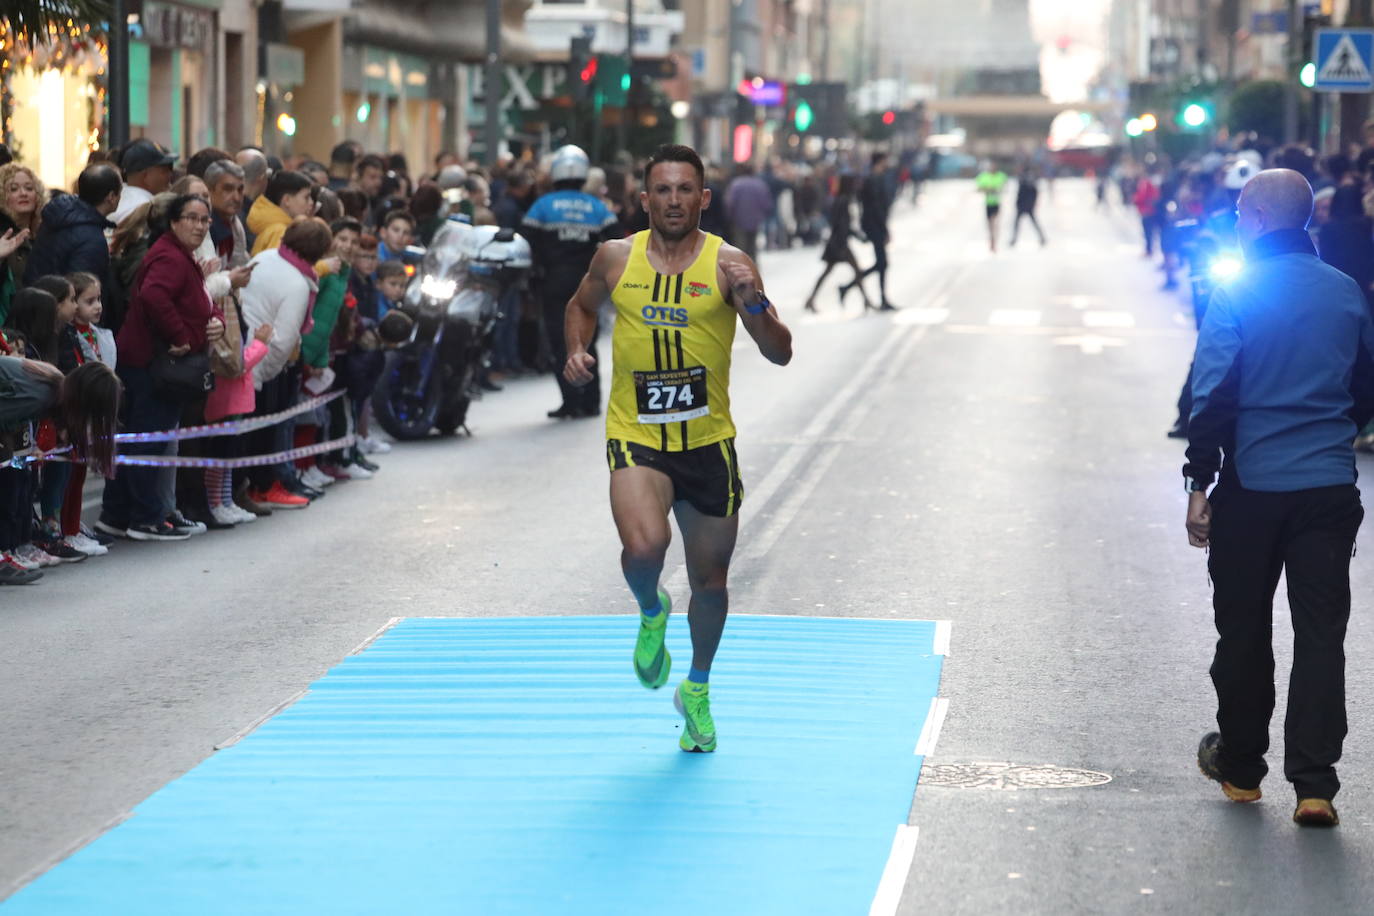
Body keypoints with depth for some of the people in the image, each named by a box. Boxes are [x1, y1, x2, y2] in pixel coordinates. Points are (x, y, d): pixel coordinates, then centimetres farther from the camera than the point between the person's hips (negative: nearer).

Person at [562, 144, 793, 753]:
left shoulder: (726, 264, -6)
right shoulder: (616, 258, 0)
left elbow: (781, 354, -10)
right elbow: (582, 306, 21)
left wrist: (753, 303, -27)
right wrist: (576, 350, 2)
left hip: (709, 441, 1)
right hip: (636, 436, -1)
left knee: (710, 580, 12)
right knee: (644, 547, -28)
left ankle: (698, 690, 39)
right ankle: (651, 613, 9)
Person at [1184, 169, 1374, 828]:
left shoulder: (1235, 296, -8)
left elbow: (1214, 396, -12)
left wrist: (1200, 482, -8)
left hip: (1253, 484, -2)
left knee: (1244, 630, 12)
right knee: (1320, 634, 1)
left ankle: (1240, 766, 25)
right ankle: (1314, 785, -7)